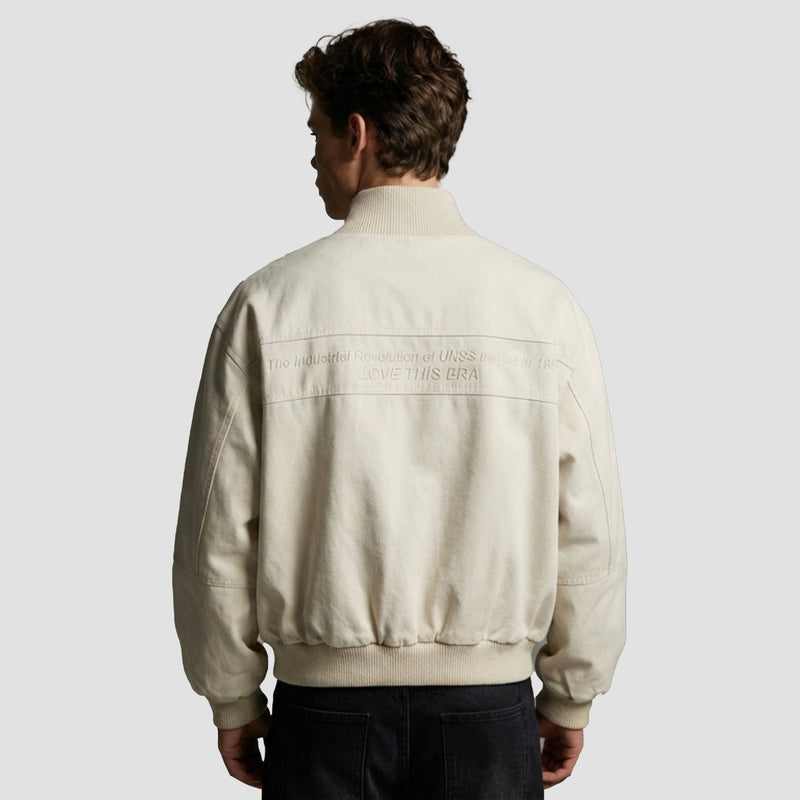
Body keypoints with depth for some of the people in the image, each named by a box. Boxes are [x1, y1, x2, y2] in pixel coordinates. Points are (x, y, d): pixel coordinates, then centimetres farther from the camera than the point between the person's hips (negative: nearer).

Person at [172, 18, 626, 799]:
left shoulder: (269, 305, -10)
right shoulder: (544, 305, -8)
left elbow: (218, 535, -6)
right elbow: (589, 534, -4)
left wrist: (234, 701, 8)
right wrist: (571, 699, 10)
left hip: (326, 704, -1)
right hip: (490, 704, 1)